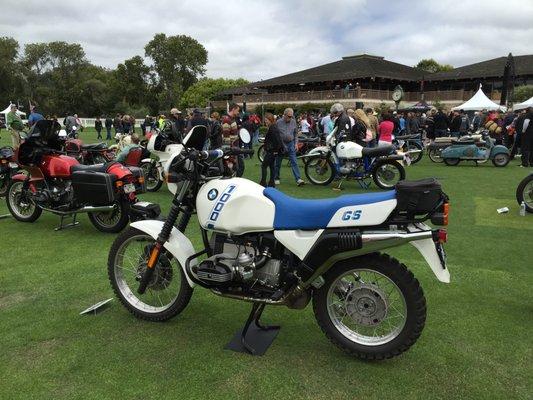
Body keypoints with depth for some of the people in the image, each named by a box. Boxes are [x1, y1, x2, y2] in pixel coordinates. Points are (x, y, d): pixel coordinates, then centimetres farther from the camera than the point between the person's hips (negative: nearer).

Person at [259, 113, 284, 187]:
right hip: (272, 151, 11)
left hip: (271, 151, -11)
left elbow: (277, 140, -25)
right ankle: (272, 183, 20)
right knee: (272, 166, 14)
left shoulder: (272, 128, -18)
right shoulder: (273, 127, 13)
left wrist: (275, 150, -20)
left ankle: (263, 183, -2)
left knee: (264, 166, -5)